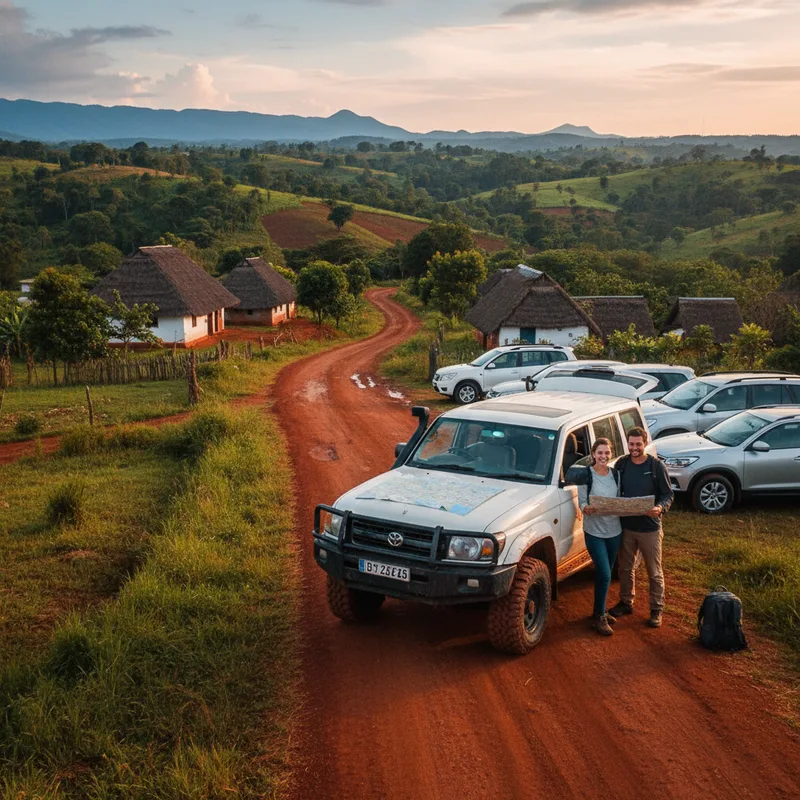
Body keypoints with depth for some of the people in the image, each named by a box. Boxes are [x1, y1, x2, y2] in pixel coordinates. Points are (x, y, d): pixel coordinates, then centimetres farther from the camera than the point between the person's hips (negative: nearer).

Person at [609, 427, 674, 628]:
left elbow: (668, 494, -6)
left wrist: (660, 508, -25)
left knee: (654, 572, 7)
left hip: (650, 528, -3)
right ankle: (626, 602, 34)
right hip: (626, 526, 3)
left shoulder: (656, 466, -10)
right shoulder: (621, 464, -1)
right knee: (625, 568, 17)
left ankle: (657, 609, 21)